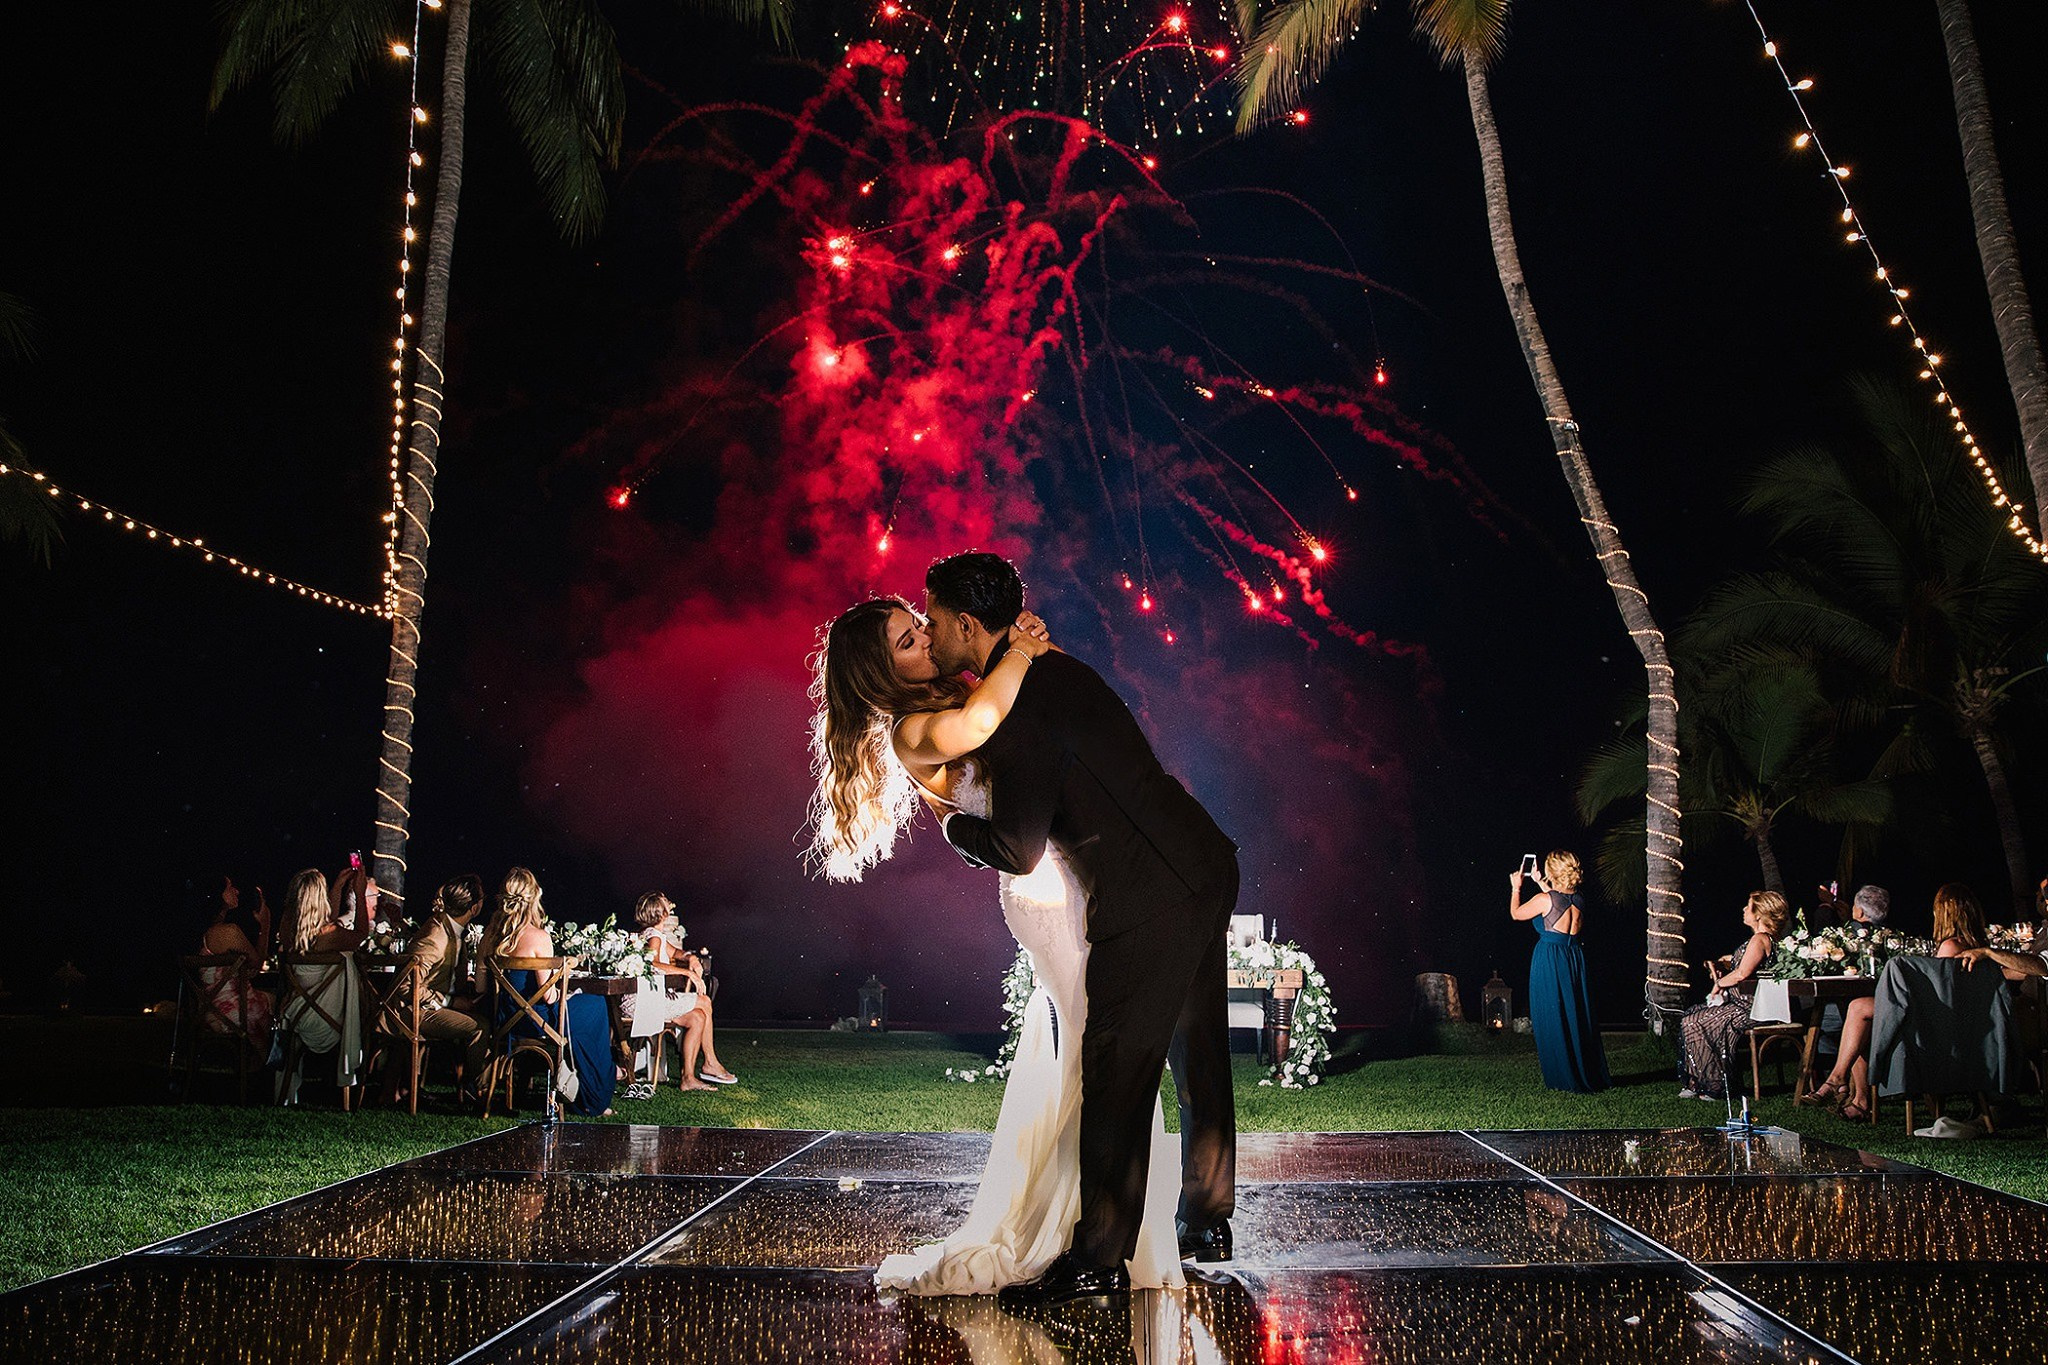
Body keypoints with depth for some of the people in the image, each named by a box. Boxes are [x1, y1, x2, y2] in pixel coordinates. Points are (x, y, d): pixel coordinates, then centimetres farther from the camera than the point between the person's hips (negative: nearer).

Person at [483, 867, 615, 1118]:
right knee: (596, 1007, 19)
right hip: (533, 1020, -7)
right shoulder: (538, 937, -20)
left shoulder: (490, 934, 0)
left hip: (503, 1021, 7)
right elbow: (549, 996, -20)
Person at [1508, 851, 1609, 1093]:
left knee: (1553, 1021, 3)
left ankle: (1566, 1079, 6)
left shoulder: (1544, 899, -14)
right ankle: (1592, 1076, 20)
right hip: (1574, 959, 6)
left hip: (1549, 962, -6)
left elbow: (1516, 913, 3)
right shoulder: (1578, 900, 3)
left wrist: (1516, 888, 19)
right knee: (1579, 1019, 14)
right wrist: (1541, 885, 35)